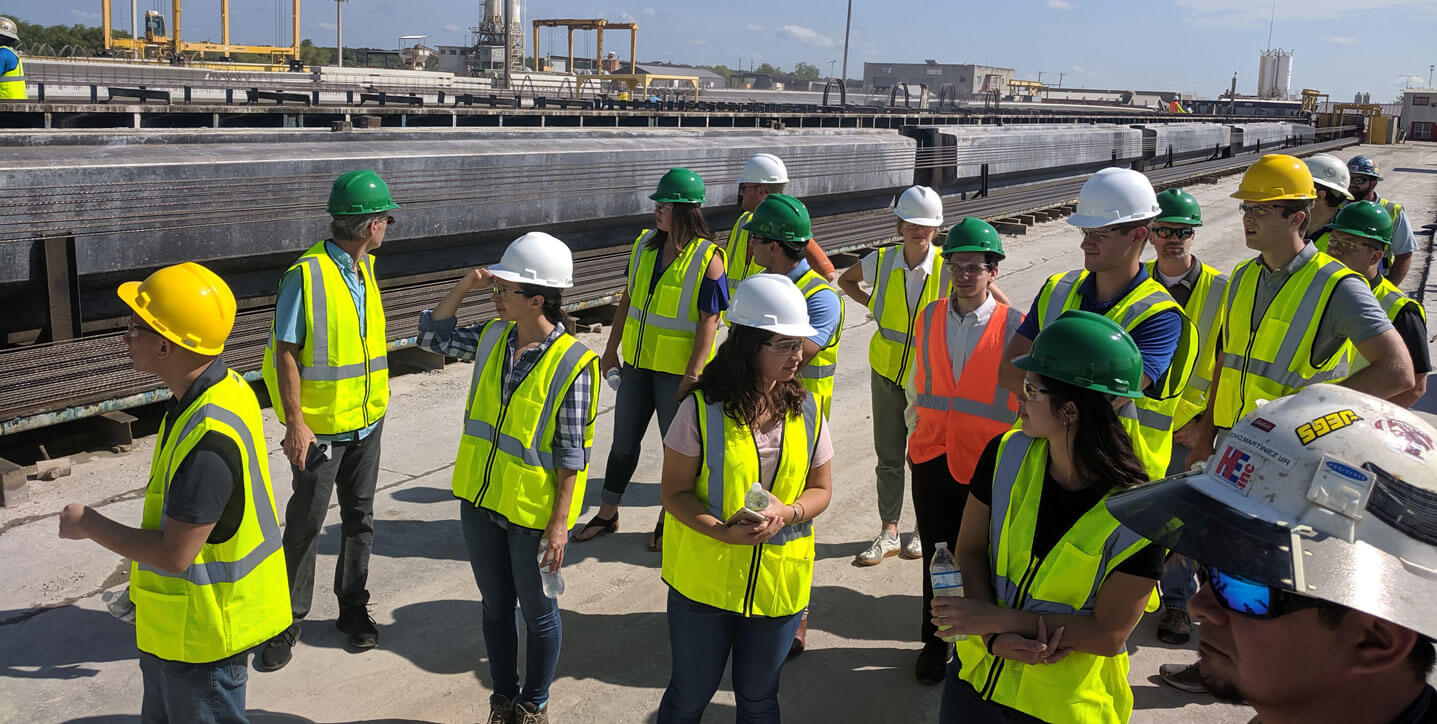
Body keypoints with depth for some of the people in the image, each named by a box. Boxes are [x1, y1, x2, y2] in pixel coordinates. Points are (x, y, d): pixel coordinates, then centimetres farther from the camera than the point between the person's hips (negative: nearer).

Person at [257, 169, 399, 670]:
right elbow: (286, 353, -18)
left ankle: (353, 607, 29)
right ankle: (288, 620, 18)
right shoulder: (307, 275, -18)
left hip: (366, 421, 7)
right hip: (320, 427, -7)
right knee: (306, 524, 4)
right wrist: (295, 423, -20)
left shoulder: (365, 268, 5)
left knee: (359, 517, 15)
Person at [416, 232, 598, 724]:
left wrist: (560, 523, -15)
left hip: (533, 512, -6)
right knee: (496, 605, 20)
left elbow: (572, 454, -16)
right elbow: (433, 336, 11)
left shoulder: (573, 365, -19)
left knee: (537, 611, 14)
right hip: (479, 500, 6)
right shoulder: (492, 337, -2)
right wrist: (464, 287, -3)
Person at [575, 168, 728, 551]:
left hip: (676, 371, -5)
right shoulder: (645, 244, 4)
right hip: (637, 362, 6)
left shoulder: (708, 257, -14)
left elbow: (709, 321, -16)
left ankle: (668, 520, 26)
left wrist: (693, 374, -20)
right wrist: (611, 349, 13)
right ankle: (607, 513, 30)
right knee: (624, 441, 15)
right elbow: (628, 299, 12)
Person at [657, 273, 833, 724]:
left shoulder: (806, 412, -3)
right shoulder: (701, 410, -15)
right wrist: (722, 531, -26)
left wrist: (786, 513, -16)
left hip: (778, 585, 3)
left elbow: (820, 489, 5)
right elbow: (675, 492, -10)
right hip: (704, 580, -3)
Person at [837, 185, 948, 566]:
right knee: (888, 455, 9)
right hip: (886, 370, 3)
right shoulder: (881, 262, -6)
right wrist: (872, 305, 1)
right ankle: (889, 532, 21)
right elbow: (845, 280, 15)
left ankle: (924, 528, 28)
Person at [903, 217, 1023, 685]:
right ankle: (935, 641, 27)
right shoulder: (930, 317, 4)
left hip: (987, 463, -3)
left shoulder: (1013, 325, -8)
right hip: (932, 456, 3)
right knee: (935, 553, 12)